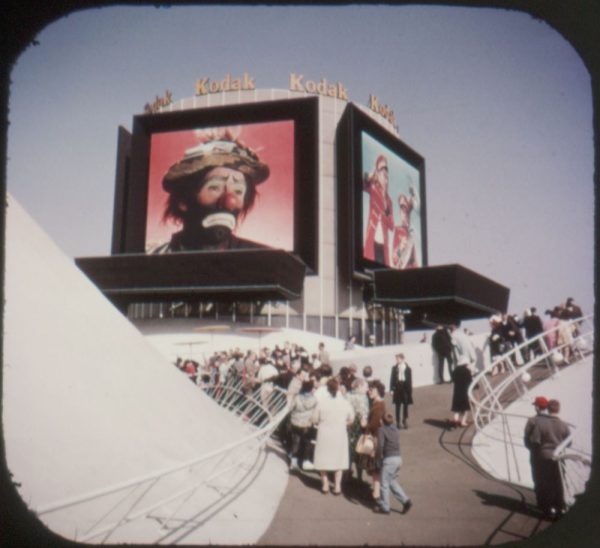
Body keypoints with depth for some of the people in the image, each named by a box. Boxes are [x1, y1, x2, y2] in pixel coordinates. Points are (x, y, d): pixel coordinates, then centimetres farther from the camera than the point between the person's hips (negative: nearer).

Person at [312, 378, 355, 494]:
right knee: (338, 458, 15)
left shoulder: (322, 402, -14)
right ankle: (337, 485, 16)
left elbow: (314, 420, -7)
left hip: (324, 434, -1)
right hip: (340, 435, 1)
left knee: (324, 459, 15)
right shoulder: (345, 403, -10)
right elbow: (350, 420, 0)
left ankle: (325, 483, 22)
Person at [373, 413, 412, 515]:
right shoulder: (396, 430, 11)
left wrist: (379, 456, -7)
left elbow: (380, 445, -21)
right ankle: (406, 501, 13)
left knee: (385, 483, 6)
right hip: (398, 458, 7)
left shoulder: (382, 430, -10)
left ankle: (384, 507, 15)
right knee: (392, 481, 21)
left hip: (389, 459, -7)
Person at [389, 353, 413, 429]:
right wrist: (391, 389, -3)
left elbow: (410, 380, -1)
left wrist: (410, 391, -4)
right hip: (397, 388, 1)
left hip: (405, 388, -1)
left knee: (405, 406, 7)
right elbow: (392, 379, 2)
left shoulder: (408, 368, -4)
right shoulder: (394, 368, -1)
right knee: (397, 406, 5)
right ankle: (397, 422, 13)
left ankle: (405, 421, 18)